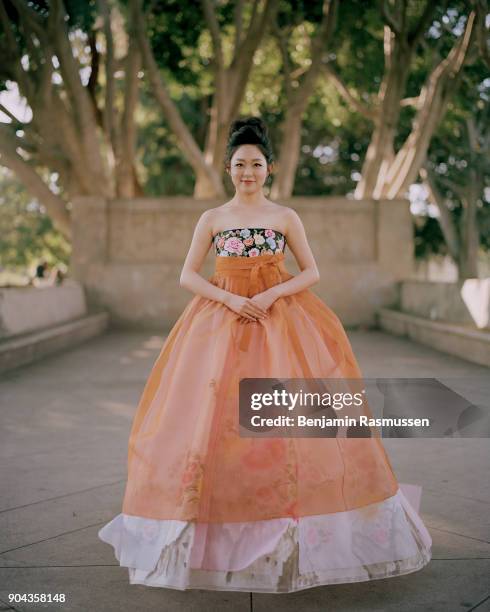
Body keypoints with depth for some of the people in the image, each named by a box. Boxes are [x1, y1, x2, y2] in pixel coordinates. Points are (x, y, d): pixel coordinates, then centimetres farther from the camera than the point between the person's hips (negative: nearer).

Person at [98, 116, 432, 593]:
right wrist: (231, 300, -12)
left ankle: (299, 532, 7)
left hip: (281, 321, -1)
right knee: (212, 416, -4)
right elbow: (187, 275, 3)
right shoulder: (211, 218, 7)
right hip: (220, 320, 1)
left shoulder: (286, 217, 6)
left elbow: (311, 272, 5)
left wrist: (273, 293, -12)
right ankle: (209, 535, 10)